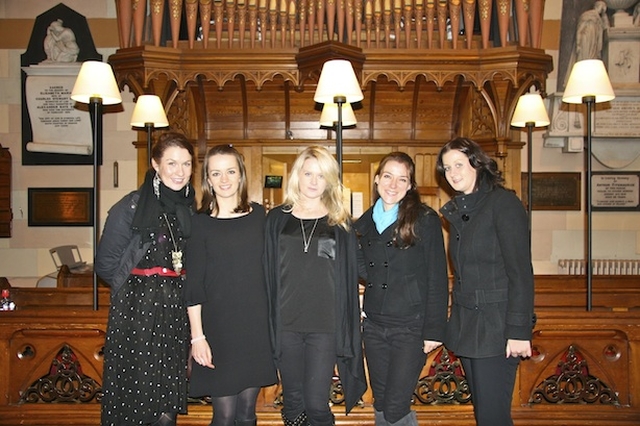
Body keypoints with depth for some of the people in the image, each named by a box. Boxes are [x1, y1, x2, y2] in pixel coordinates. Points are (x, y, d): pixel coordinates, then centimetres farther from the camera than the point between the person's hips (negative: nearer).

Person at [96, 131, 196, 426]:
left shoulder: (193, 209, 7)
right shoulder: (131, 206, -6)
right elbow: (106, 264, -2)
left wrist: (178, 289, 4)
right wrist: (137, 289, 2)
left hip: (177, 311, 4)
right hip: (136, 311, -4)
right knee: (135, 401, 0)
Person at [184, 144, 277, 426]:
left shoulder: (259, 216, 4)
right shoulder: (200, 223, -3)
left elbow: (269, 270, 9)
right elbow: (193, 285, -4)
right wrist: (197, 336, -8)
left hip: (256, 327, 3)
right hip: (218, 329, -2)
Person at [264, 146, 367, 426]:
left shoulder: (339, 224, 3)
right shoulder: (277, 219, 5)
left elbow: (349, 279, 5)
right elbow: (268, 274, 6)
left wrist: (347, 331, 1)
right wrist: (269, 323, 2)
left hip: (325, 326, -1)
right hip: (286, 324, 2)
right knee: (293, 403, 12)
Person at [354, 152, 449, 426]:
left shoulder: (425, 219, -7)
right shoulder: (365, 223, 9)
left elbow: (437, 279, -8)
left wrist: (434, 331, -11)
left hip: (411, 327, -5)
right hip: (374, 327, 5)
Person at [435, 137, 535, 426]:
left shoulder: (503, 203, -10)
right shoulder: (456, 210, 14)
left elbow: (521, 272, -14)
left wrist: (519, 331, -18)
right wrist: (454, 323, 12)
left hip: (496, 326, -7)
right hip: (466, 325, 7)